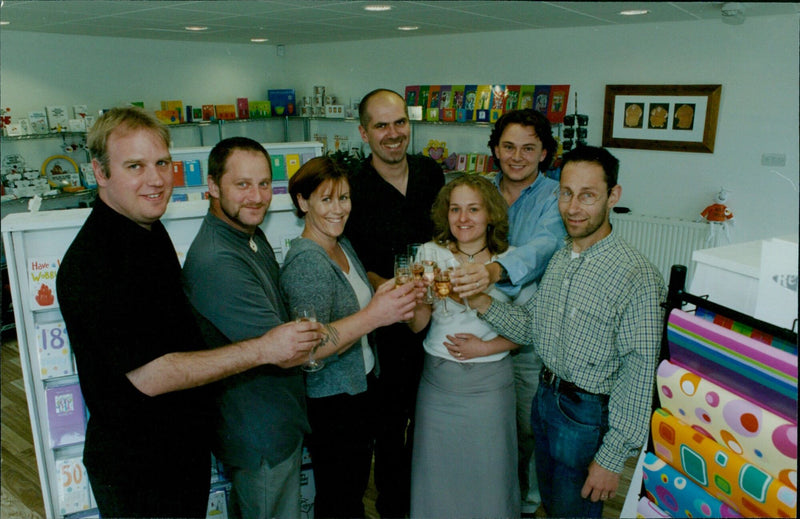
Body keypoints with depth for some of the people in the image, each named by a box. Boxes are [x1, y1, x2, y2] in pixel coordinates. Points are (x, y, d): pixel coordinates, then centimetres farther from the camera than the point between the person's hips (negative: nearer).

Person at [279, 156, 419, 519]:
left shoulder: (344, 247, 5)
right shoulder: (306, 262, -23)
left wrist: (387, 294, 1)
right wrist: (373, 316, -37)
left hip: (361, 385, 9)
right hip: (330, 398, -8)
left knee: (356, 486, 24)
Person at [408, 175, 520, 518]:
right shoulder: (432, 253, -3)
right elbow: (417, 325, -7)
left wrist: (486, 347, -14)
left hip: (490, 383, -1)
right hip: (438, 378, 1)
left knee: (488, 470, 12)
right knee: (438, 469, 14)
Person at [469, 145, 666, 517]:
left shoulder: (637, 277, -23)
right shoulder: (558, 260, 2)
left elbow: (639, 376, -22)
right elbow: (533, 329, 6)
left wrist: (612, 457, -20)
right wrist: (485, 304, -11)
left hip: (588, 415, -7)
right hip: (545, 399, 7)